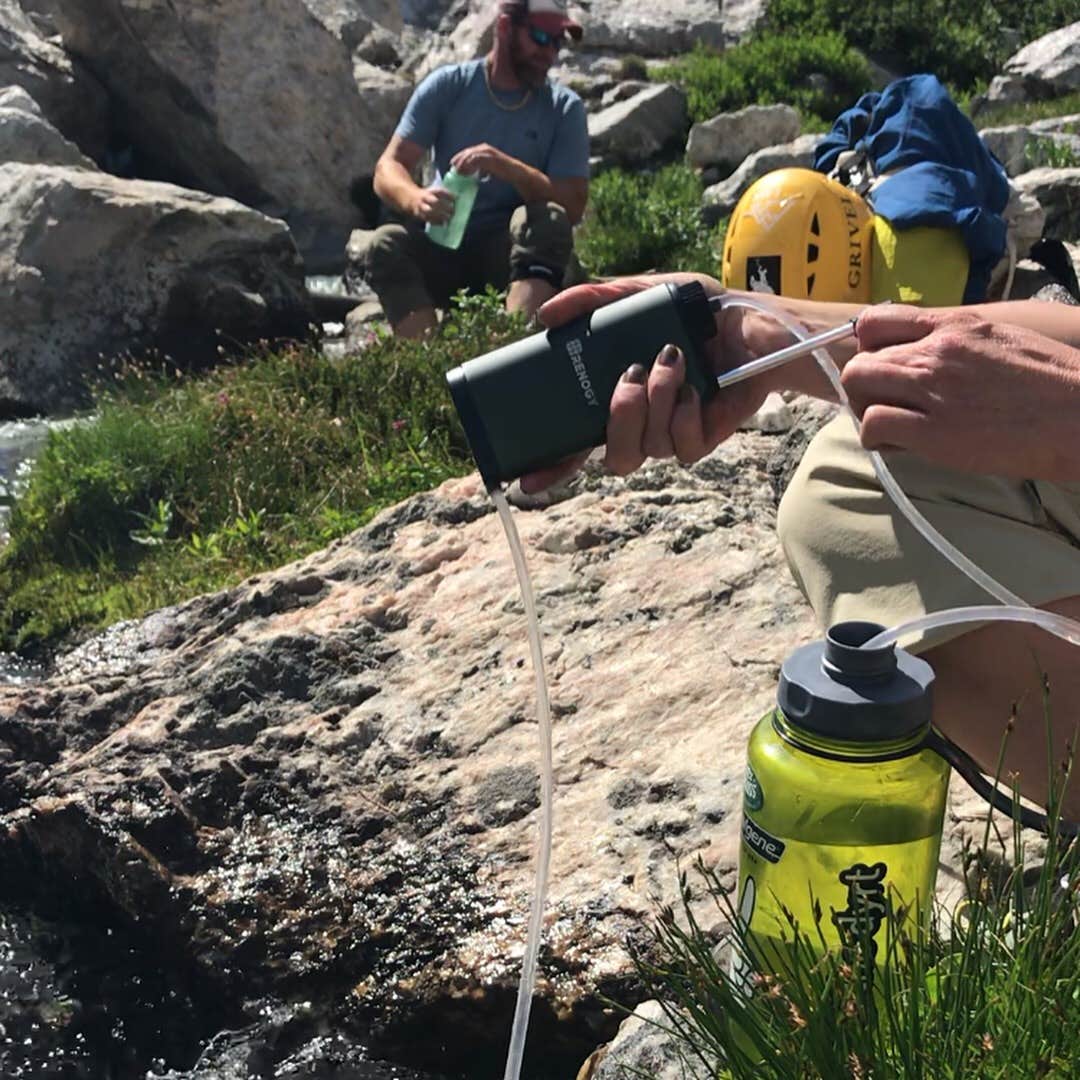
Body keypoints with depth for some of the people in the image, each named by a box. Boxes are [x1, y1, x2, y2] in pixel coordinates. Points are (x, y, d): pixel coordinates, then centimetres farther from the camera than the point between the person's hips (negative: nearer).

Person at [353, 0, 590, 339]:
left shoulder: (565, 108, -1)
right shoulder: (447, 86, 0)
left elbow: (573, 206, -12)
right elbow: (388, 169, -7)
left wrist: (504, 166, -30)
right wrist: (415, 198, -32)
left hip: (517, 255, -1)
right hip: (443, 246, 1)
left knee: (548, 219, -31)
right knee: (383, 245, -28)